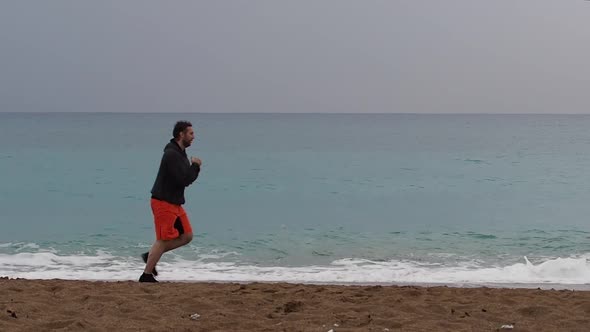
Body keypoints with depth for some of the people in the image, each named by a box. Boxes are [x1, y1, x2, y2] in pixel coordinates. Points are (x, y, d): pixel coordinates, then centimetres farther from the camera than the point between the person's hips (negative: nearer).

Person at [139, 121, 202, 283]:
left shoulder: (180, 153, 14)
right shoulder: (171, 154, -19)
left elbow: (186, 178, 17)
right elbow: (183, 180, -24)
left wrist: (194, 167, -1)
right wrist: (195, 166, -11)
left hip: (174, 203, 10)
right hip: (164, 202, -10)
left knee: (187, 235, 8)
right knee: (163, 240, -5)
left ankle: (151, 255, 15)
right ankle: (146, 275, 3)